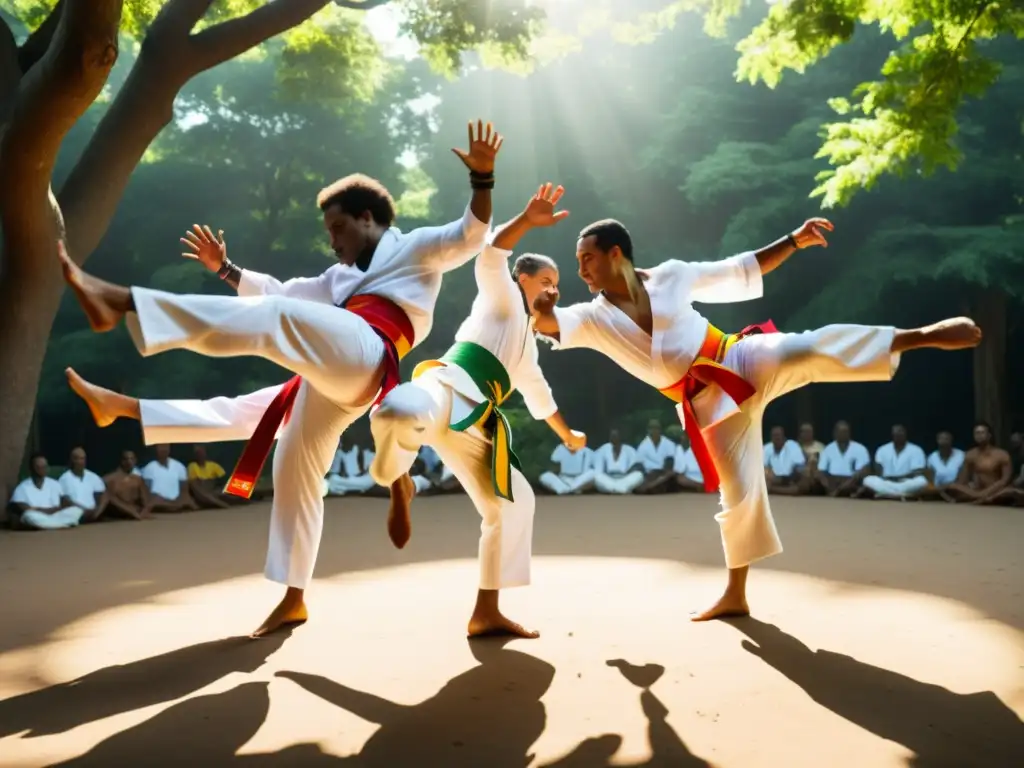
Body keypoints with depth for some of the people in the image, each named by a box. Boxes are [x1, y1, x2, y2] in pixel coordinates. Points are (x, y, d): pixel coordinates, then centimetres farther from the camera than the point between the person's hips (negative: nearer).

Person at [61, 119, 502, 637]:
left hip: (358, 357, -10)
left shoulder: (414, 247, 15)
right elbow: (281, 291, 41)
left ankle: (118, 302, -36)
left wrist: (481, 175, -14)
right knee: (275, 454, 10)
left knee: (268, 321, -26)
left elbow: (470, 236, 0)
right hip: (336, 383, 10)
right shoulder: (344, 277, 37)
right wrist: (225, 269, 37)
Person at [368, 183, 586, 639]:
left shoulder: (527, 341, 38)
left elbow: (538, 393, 54)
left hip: (471, 425, 9)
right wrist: (528, 220, -19)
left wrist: (567, 435, 65)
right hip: (445, 388, -9)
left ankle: (486, 614, 14)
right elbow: (490, 258, -6)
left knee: (513, 503, 8)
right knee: (400, 415, -46)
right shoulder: (502, 299, 17)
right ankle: (399, 484, -14)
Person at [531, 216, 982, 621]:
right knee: (738, 492, 3)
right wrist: (542, 312, -42)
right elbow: (550, 325, -19)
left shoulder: (670, 276, -1)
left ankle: (925, 335, -26)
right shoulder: (595, 318, -1)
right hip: (708, 402, 1)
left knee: (812, 351, -30)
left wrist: (795, 241, 0)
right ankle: (735, 594, 20)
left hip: (742, 362, -1)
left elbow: (741, 272, 7)